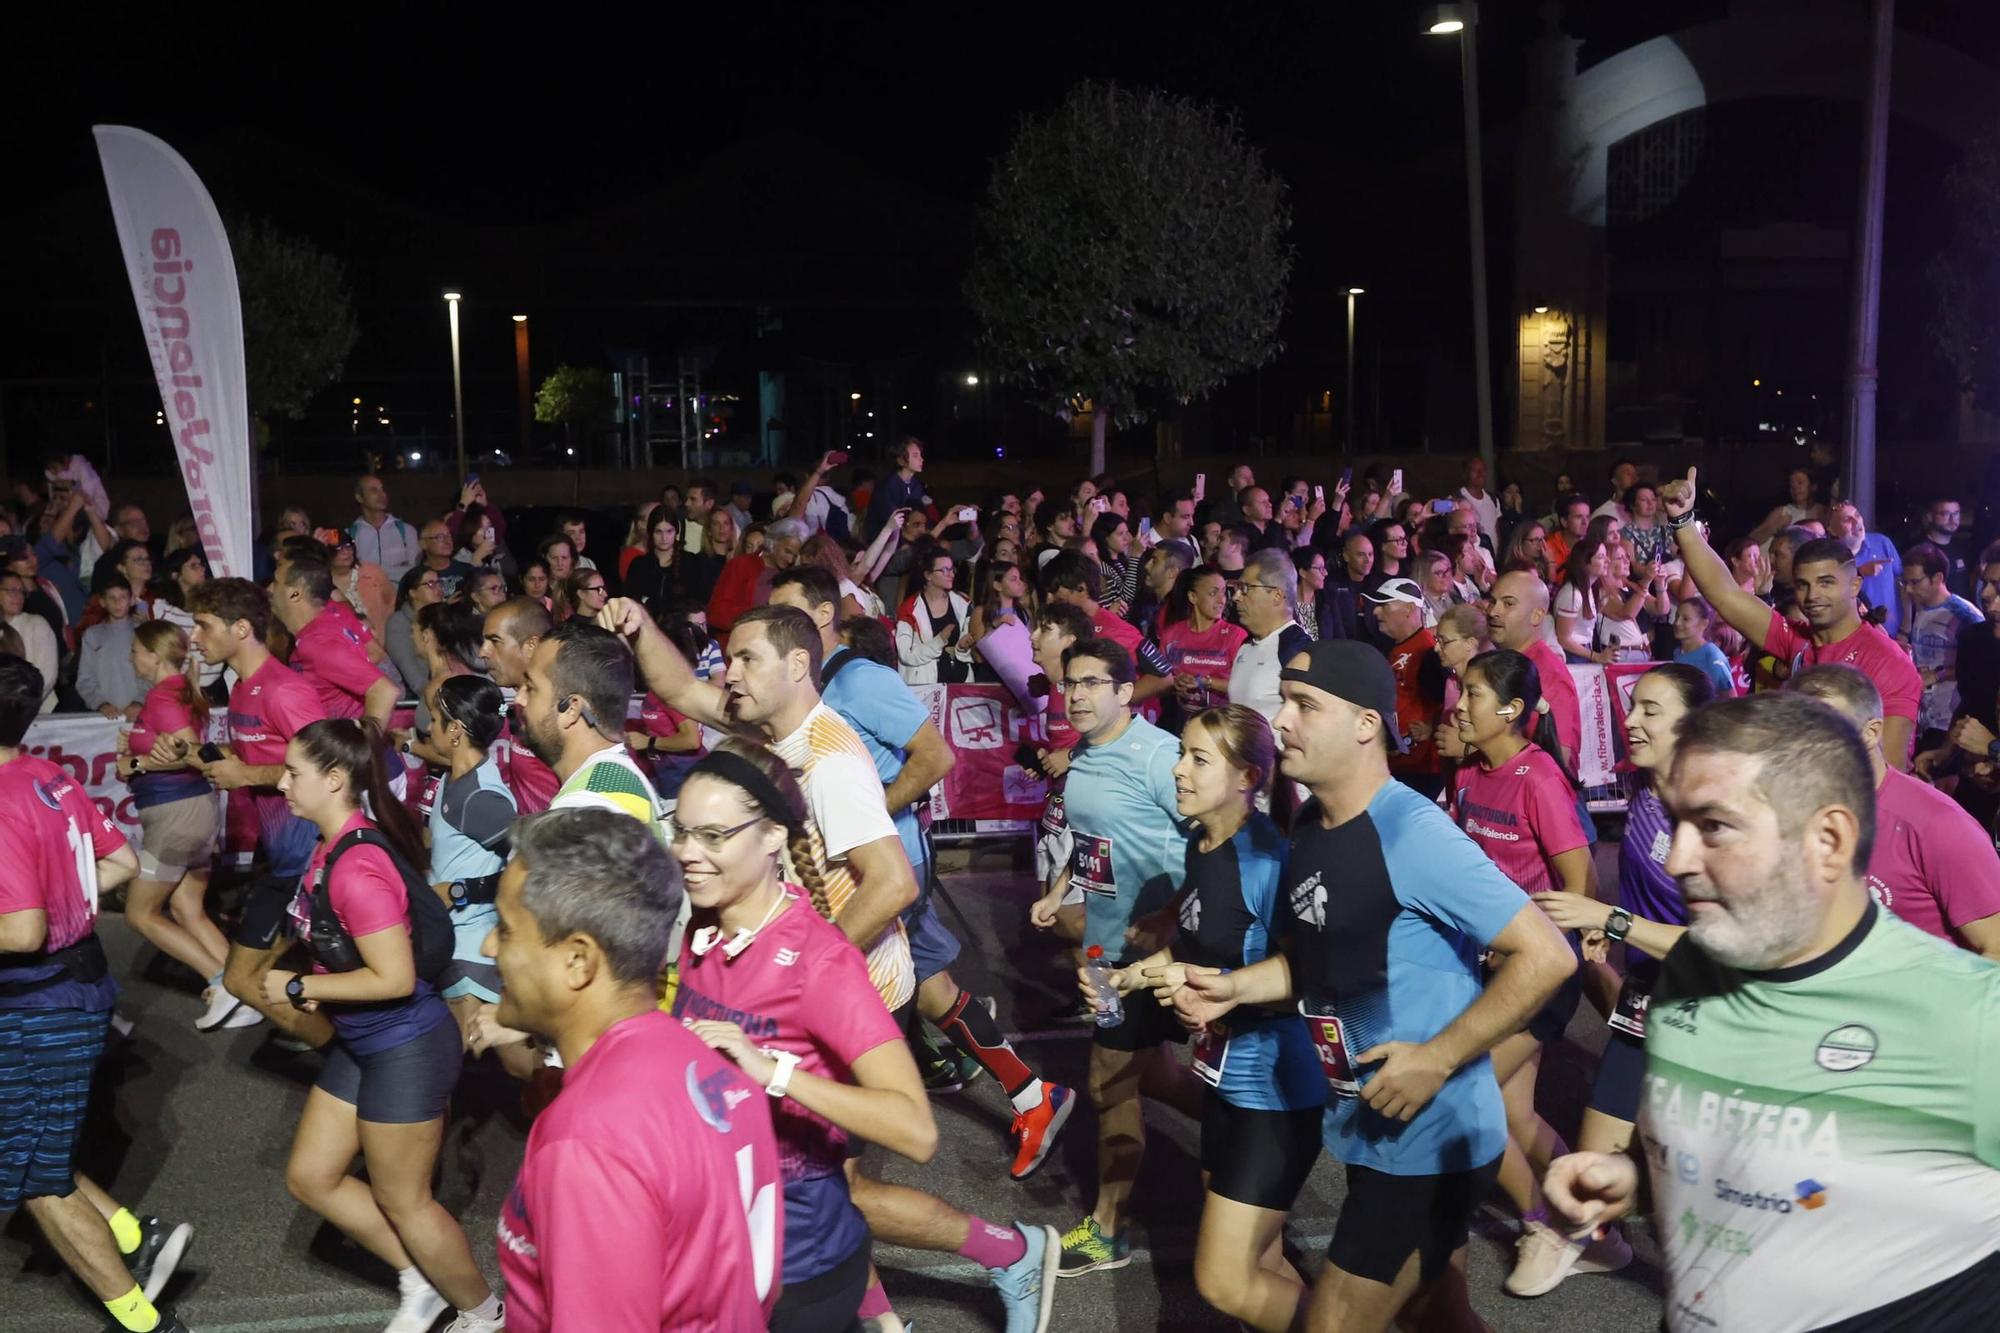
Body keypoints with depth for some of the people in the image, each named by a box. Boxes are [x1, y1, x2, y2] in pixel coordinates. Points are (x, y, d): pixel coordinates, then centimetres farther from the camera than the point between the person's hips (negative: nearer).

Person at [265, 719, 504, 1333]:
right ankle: (421, 1279, 32)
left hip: (405, 1049, -10)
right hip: (362, 1043, 10)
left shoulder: (357, 867, -27)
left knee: (402, 1201, 8)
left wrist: (297, 988, -19)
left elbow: (394, 978, -29)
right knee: (310, 1176, 18)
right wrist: (313, 986, 2)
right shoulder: (337, 845, 2)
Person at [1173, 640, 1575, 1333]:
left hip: (1430, 1138, -8)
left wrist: (1435, 1060, -24)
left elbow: (1547, 956, -25)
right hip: (1369, 1128, 8)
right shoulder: (1309, 827, 3)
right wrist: (1234, 987, 3)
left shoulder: (1413, 834, -23)